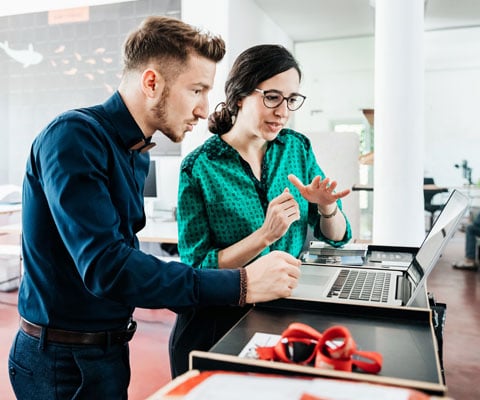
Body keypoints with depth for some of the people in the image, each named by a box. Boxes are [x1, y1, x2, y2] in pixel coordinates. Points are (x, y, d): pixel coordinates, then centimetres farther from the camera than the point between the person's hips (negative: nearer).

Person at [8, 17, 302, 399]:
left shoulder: (137, 152, 4)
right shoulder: (74, 136, -22)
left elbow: (124, 250, 7)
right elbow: (104, 266, -31)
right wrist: (240, 285, -31)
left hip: (110, 346, 8)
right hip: (65, 360, -7)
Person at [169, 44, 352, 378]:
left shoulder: (298, 147, -2)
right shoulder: (199, 167, -15)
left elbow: (337, 237, 3)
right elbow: (197, 268, -16)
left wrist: (327, 207, -19)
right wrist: (266, 235, -27)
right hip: (218, 324, -3)